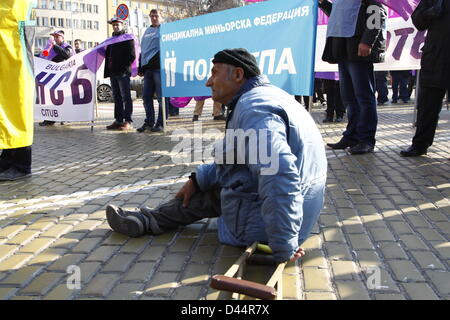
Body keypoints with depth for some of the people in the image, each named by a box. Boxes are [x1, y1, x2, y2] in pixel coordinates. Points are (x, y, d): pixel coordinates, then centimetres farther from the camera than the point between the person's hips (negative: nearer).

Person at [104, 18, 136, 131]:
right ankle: (118, 120, 11)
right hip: (113, 73, 7)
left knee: (126, 97, -7)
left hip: (123, 73, -7)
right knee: (117, 97, 8)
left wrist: (124, 68, -15)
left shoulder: (127, 38, 3)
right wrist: (108, 70, 12)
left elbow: (132, 55, -6)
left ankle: (128, 121, -7)